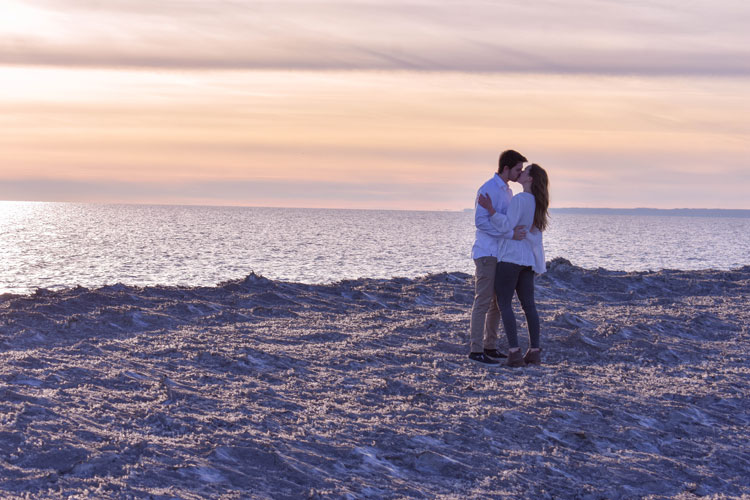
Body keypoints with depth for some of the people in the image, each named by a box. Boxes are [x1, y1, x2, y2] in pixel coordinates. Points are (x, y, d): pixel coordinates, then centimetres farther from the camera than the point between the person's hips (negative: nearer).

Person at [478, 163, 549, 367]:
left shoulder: (519, 199, -14)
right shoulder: (537, 203, 12)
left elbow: (507, 225, -19)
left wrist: (490, 209, -26)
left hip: (511, 257, -8)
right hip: (528, 259, 8)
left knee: (504, 303, -4)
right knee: (528, 304, 9)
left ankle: (514, 352, -13)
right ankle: (534, 351, 5)